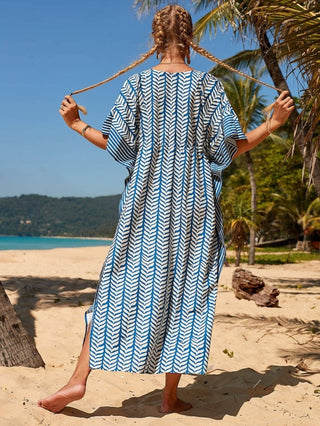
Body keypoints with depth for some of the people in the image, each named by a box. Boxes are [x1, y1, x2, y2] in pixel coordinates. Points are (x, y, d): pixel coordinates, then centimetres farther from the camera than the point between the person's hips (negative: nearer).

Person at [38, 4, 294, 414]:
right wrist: (272, 124, 12)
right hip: (195, 201, 0)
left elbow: (115, 142, -1)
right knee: (187, 289, 5)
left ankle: (79, 379, 4)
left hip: (146, 201, 1)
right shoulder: (207, 85, 1)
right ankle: (170, 395, 11)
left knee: (122, 283, 6)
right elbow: (230, 147, -3)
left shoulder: (137, 82, 3)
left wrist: (76, 124, 16)